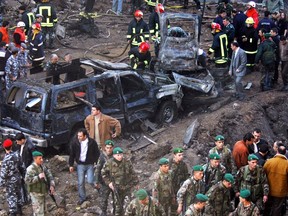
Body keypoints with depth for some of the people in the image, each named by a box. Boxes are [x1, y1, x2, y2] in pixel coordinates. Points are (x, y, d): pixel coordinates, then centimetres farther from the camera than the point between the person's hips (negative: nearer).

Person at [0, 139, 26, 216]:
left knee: (11, 196, 8)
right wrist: (22, 175, 18)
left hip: (10, 181, -6)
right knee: (18, 193, 23)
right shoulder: (16, 155, -10)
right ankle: (19, 209, 39)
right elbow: (22, 166, 2)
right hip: (18, 178, 6)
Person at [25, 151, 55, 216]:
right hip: (36, 193, -8)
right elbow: (27, 180, -27)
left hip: (43, 192, 8)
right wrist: (38, 177, -32)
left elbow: (49, 176, 8)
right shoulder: (31, 169, -18)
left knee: (42, 210, 20)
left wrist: (52, 185, -7)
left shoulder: (43, 167, 5)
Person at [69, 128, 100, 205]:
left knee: (90, 181, -11)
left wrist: (97, 163, -3)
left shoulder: (92, 142, -12)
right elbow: (72, 154, 1)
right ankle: (82, 198, 24)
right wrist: (71, 165, 3)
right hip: (80, 165, 2)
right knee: (80, 183, 7)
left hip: (90, 165, -2)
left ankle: (96, 185, 24)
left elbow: (97, 153, -1)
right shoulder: (74, 142, -10)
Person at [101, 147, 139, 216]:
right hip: (117, 188, -1)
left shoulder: (127, 162, -9)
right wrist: (108, 182, -3)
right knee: (117, 204, 5)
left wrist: (136, 183, 5)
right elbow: (103, 173, 3)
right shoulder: (109, 163, -12)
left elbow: (133, 173, 0)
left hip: (127, 186, 1)